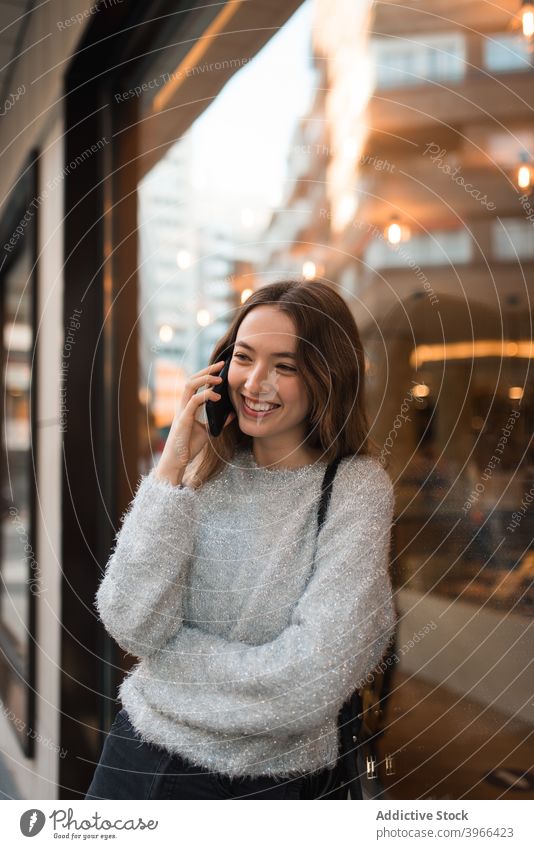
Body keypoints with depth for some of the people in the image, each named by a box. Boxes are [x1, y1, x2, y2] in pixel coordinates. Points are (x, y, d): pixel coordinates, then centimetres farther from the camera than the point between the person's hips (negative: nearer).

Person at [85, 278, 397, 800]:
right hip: (142, 743, 4)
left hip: (264, 777, -3)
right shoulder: (204, 470, -4)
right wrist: (172, 466, -18)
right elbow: (133, 627, -15)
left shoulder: (356, 489, -15)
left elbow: (311, 682, -22)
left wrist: (173, 652, -12)